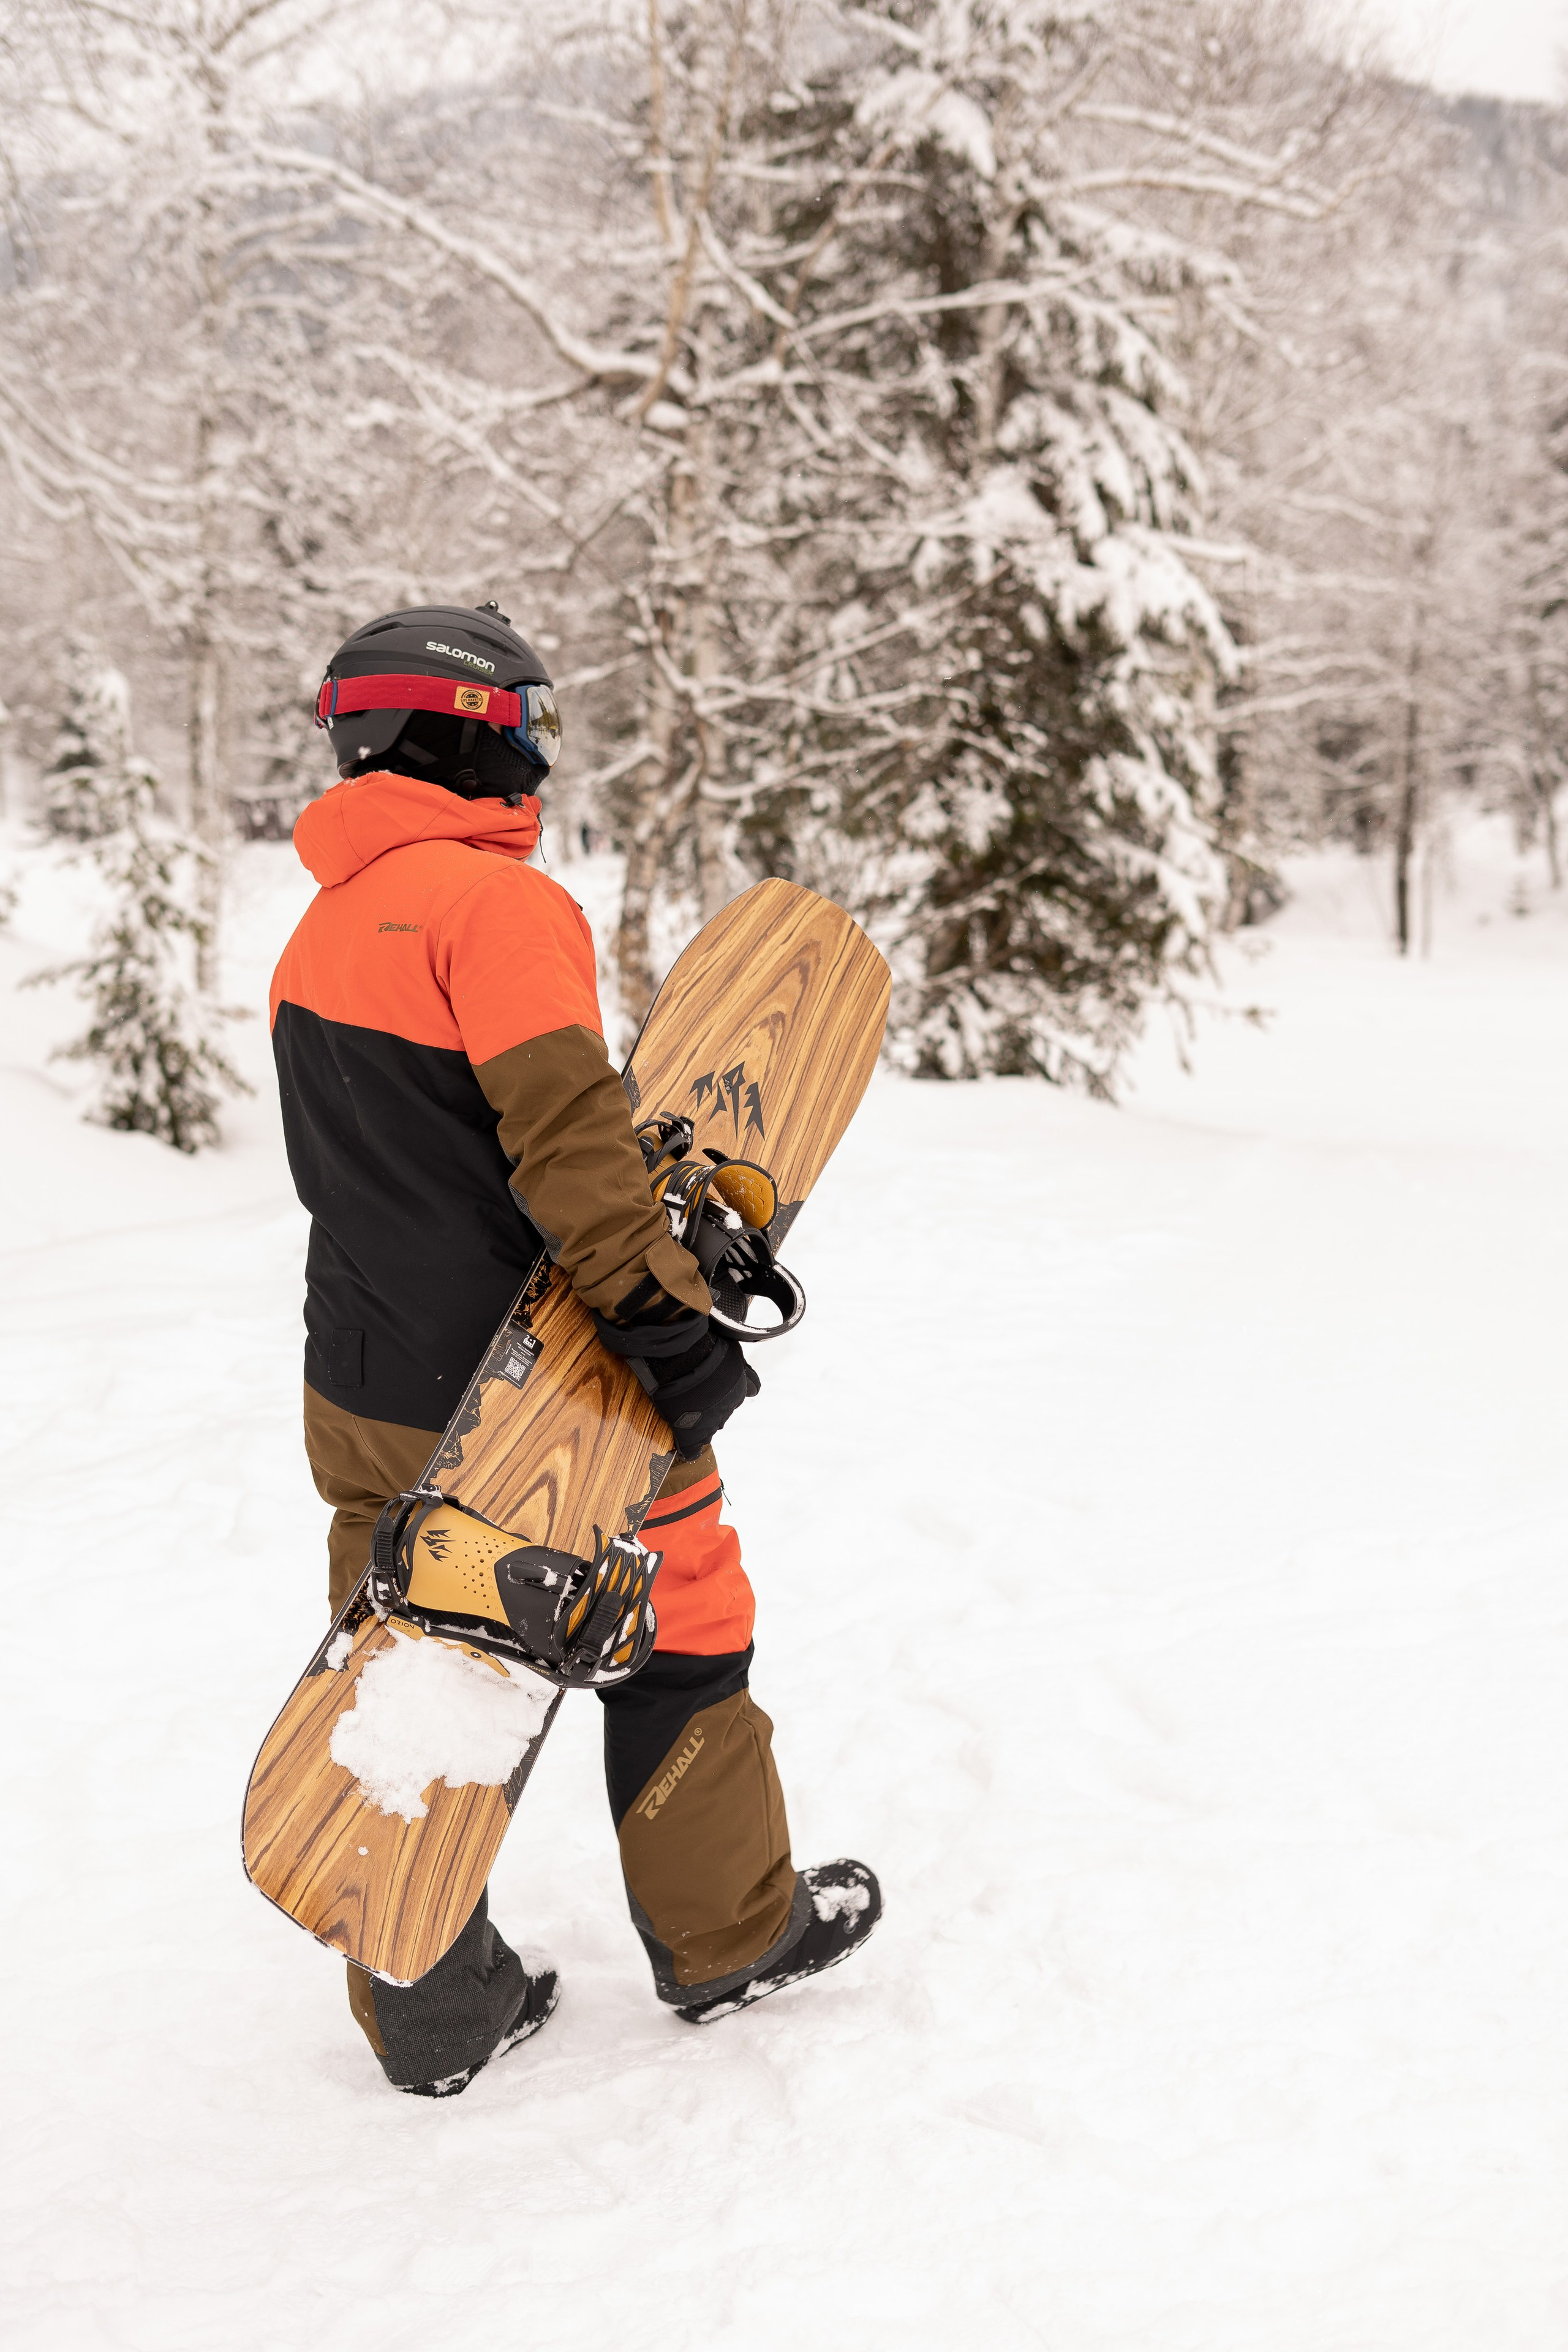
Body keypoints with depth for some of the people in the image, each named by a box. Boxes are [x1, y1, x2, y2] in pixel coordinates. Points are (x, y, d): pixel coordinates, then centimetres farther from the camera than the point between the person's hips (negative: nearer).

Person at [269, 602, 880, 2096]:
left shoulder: (322, 929, 12)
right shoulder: (494, 897, -16)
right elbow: (564, 1125, -27)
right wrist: (661, 1304, -28)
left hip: (363, 1393, 8)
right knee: (679, 1642, 11)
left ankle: (433, 2019, 23)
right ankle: (729, 1935, 27)